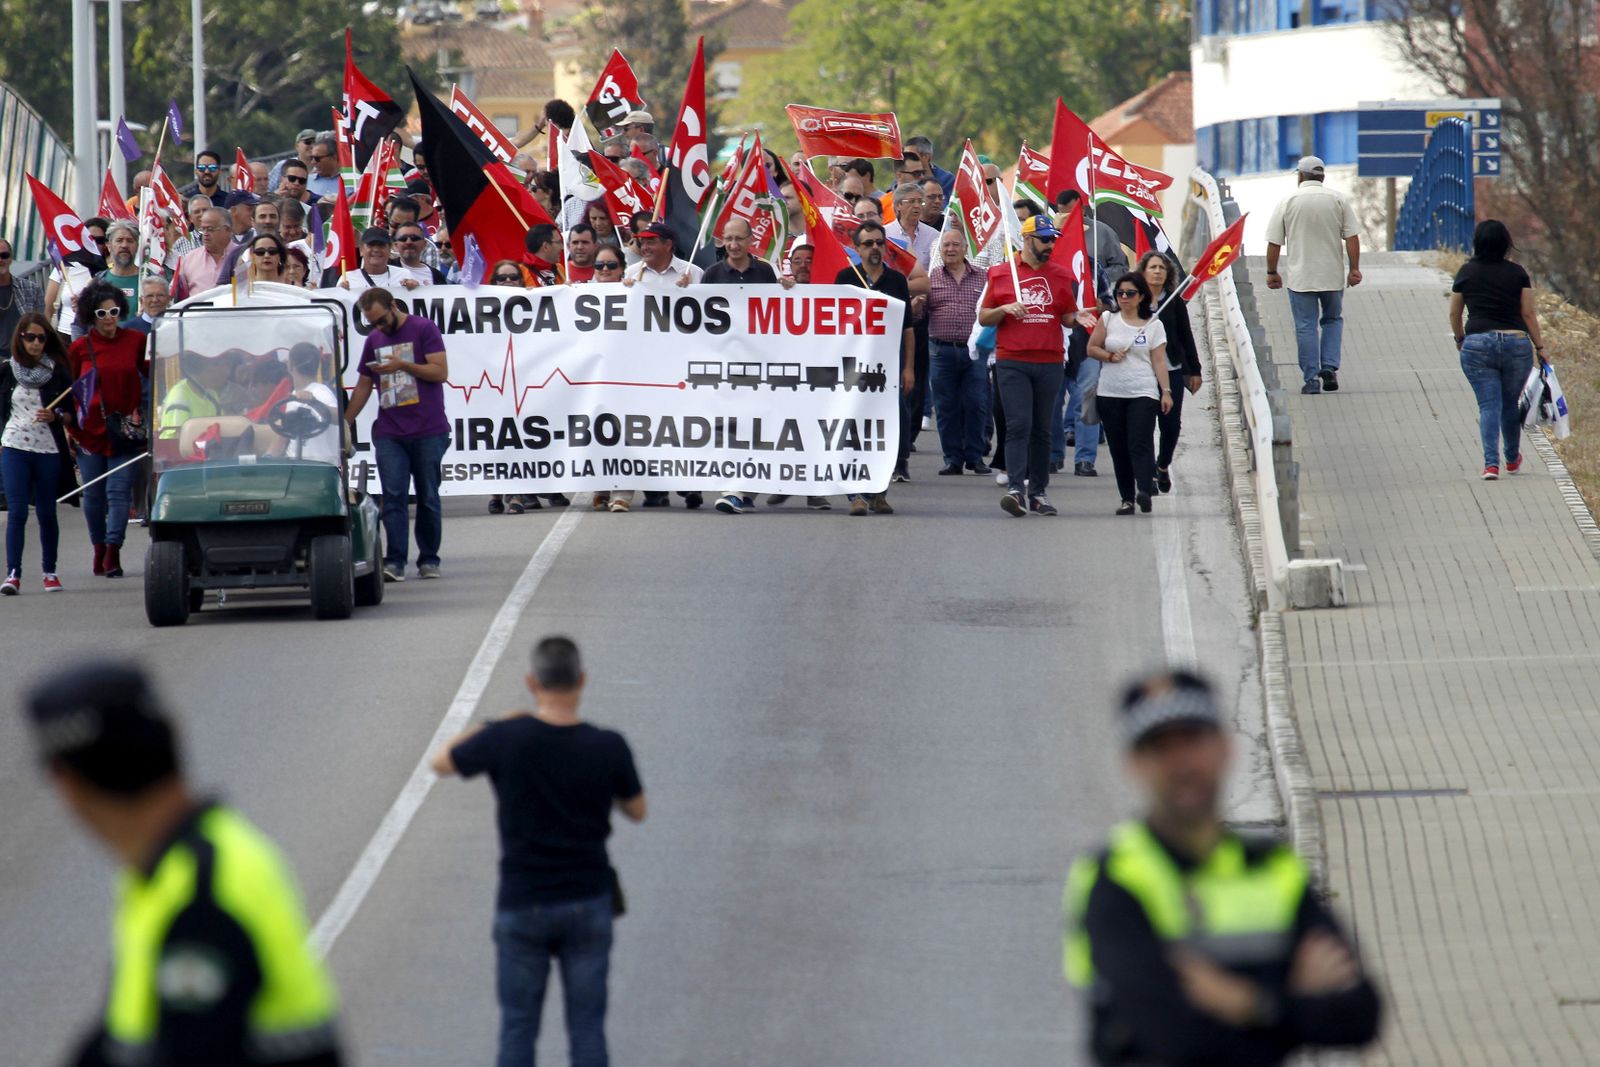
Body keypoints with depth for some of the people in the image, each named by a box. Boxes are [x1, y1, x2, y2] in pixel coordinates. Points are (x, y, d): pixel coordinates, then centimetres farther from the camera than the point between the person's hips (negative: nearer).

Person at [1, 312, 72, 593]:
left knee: (47, 513, 8)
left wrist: (54, 417, -14)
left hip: (48, 451, 0)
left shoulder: (57, 372, 1)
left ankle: (49, 571, 20)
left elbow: (72, 412, 5)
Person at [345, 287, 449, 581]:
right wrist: (344, 423, 16)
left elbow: (440, 371, -9)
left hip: (428, 432, -4)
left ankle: (429, 559, 13)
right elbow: (363, 385, 21)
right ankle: (394, 561, -12)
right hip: (389, 433, 4)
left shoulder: (423, 329, -1)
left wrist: (403, 365, -18)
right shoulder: (374, 339, 14)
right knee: (393, 497, -7)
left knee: (428, 498, 4)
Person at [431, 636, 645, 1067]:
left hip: (522, 906, -1)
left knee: (517, 1031, 8)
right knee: (587, 1029, 7)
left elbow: (442, 762, 4)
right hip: (587, 903, 1)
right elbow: (637, 810, 6)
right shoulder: (608, 748, -11)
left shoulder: (506, 740, -14)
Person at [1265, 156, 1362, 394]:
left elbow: (1274, 243, -2)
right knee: (1333, 320, 19)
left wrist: (1272, 272, 8)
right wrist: (1354, 269, 5)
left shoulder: (1287, 202, -3)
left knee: (1306, 327, 3)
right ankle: (1329, 367, 3)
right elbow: (1352, 238, -2)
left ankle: (1311, 379, 1)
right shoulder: (1338, 200, 1)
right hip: (1333, 276, 2)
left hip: (1301, 278, -2)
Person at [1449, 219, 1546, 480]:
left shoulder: (1467, 272, 3)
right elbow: (1528, 313, 1)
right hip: (1517, 343, 1)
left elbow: (1455, 314, 10)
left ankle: (1491, 463, -16)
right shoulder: (1517, 272, 1)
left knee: (1489, 406, -1)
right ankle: (1513, 460, 32)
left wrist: (1460, 338, 28)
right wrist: (1539, 347, 9)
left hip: (1478, 343, -1)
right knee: (1511, 404, 17)